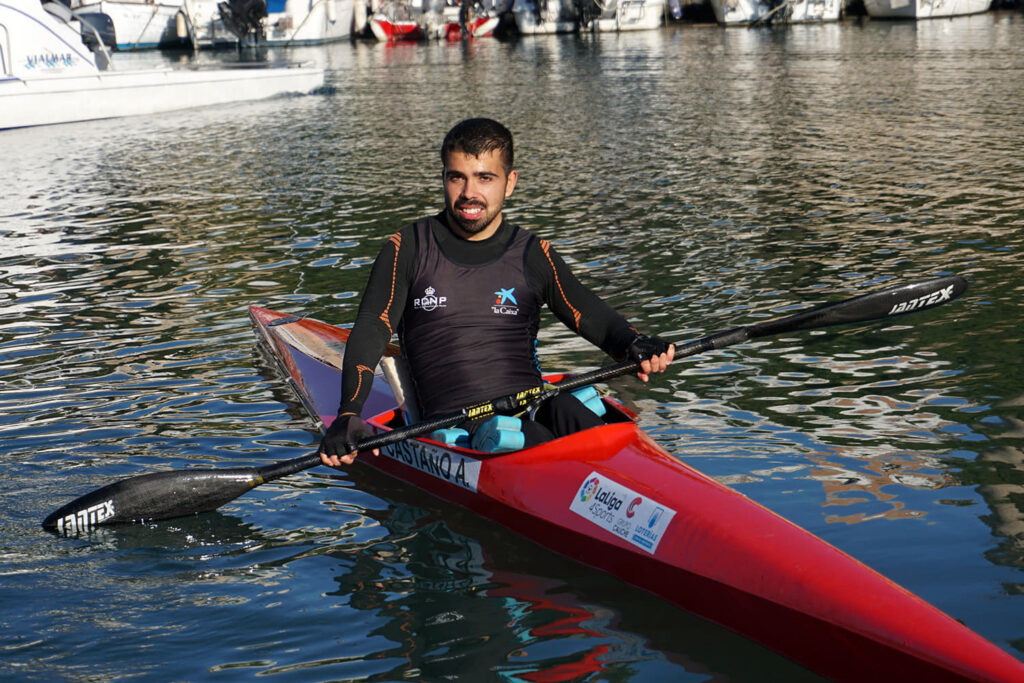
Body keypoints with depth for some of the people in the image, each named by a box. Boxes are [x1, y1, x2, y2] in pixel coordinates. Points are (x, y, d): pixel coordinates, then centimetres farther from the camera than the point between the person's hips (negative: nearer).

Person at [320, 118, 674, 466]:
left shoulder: (532, 255, 12)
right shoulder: (407, 250, 8)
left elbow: (594, 317, 8)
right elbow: (369, 333, 1)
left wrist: (636, 346, -17)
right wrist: (348, 414, -17)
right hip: (454, 423, -2)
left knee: (565, 409, -34)